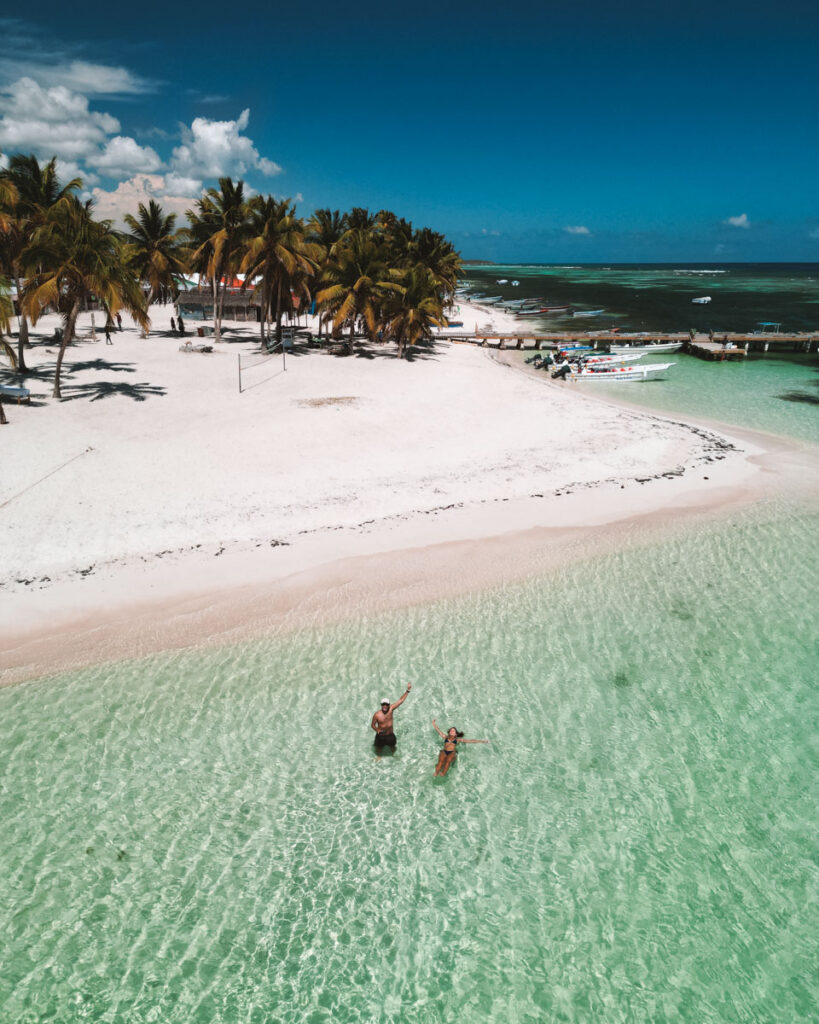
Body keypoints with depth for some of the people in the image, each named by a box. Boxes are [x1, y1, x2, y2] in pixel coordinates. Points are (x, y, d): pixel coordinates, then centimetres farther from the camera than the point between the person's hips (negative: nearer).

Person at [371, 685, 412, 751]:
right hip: (381, 736, -3)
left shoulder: (391, 709, -16)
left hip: (390, 735, 3)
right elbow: (372, 725, -11)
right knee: (379, 750, 17)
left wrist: (407, 690, -23)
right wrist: (377, 730, -29)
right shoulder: (377, 715, -23)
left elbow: (400, 700, -17)